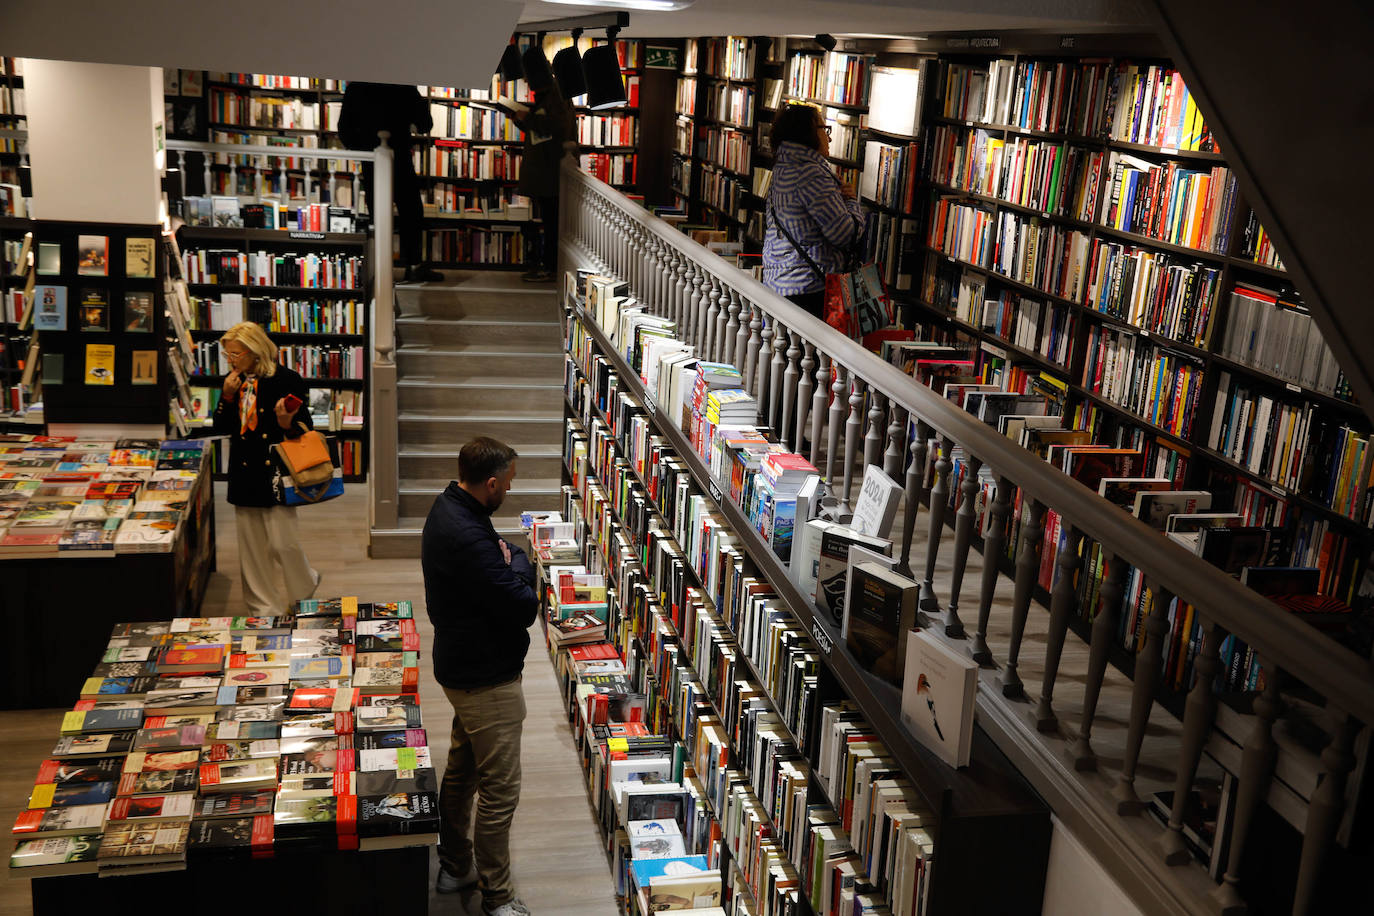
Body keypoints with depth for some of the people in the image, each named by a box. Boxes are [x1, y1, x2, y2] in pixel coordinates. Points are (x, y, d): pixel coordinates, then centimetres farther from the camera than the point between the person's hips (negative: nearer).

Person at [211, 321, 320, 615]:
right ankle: (263, 607, 21)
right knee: (251, 546, 9)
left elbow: (306, 428, -5)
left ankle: (306, 588, 23)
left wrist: (288, 425, -26)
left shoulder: (286, 380, -8)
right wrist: (228, 396, -6)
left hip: (276, 472, -5)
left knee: (282, 543, -5)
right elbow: (220, 428, 8)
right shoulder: (233, 381, 7)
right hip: (244, 475, 5)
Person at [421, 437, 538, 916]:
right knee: (499, 790, 1)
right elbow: (524, 608, -25)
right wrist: (518, 561, -9)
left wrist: (506, 559, -5)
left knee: (461, 769, 23)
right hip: (487, 678, -11)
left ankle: (455, 866, 39)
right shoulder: (469, 539, -31)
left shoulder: (447, 508, 3)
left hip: (460, 665, 11)